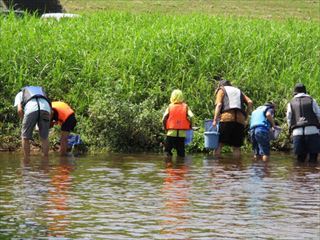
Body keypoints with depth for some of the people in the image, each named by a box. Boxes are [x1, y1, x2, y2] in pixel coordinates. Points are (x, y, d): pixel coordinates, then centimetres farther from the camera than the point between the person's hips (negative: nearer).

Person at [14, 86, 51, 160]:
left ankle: (26, 160, 10)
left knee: (25, 137, 12)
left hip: (31, 109, -3)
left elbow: (20, 110, 14)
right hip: (45, 109, 3)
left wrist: (25, 122, 24)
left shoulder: (19, 94, 34)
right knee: (44, 138, 16)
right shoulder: (41, 91, 42)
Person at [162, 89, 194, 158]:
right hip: (182, 133, 1)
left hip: (171, 132, -1)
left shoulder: (170, 107, 2)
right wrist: (190, 126, 4)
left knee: (167, 152, 6)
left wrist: (165, 128, 9)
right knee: (181, 153, 8)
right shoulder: (185, 106, 3)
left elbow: (164, 119, -6)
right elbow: (191, 117, -11)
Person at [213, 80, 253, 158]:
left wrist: (215, 120, -8)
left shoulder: (221, 90, 19)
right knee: (236, 147, 8)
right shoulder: (238, 91, 30)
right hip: (240, 120, 3)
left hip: (227, 117, -3)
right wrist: (245, 116, 17)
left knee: (219, 144, -2)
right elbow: (249, 102, 13)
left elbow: (219, 105, 0)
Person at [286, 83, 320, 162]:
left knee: (300, 157, 7)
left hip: (297, 132, 2)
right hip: (312, 131, -2)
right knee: (313, 157, 0)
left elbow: (289, 120, 14)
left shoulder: (291, 103, 13)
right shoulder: (312, 101, 7)